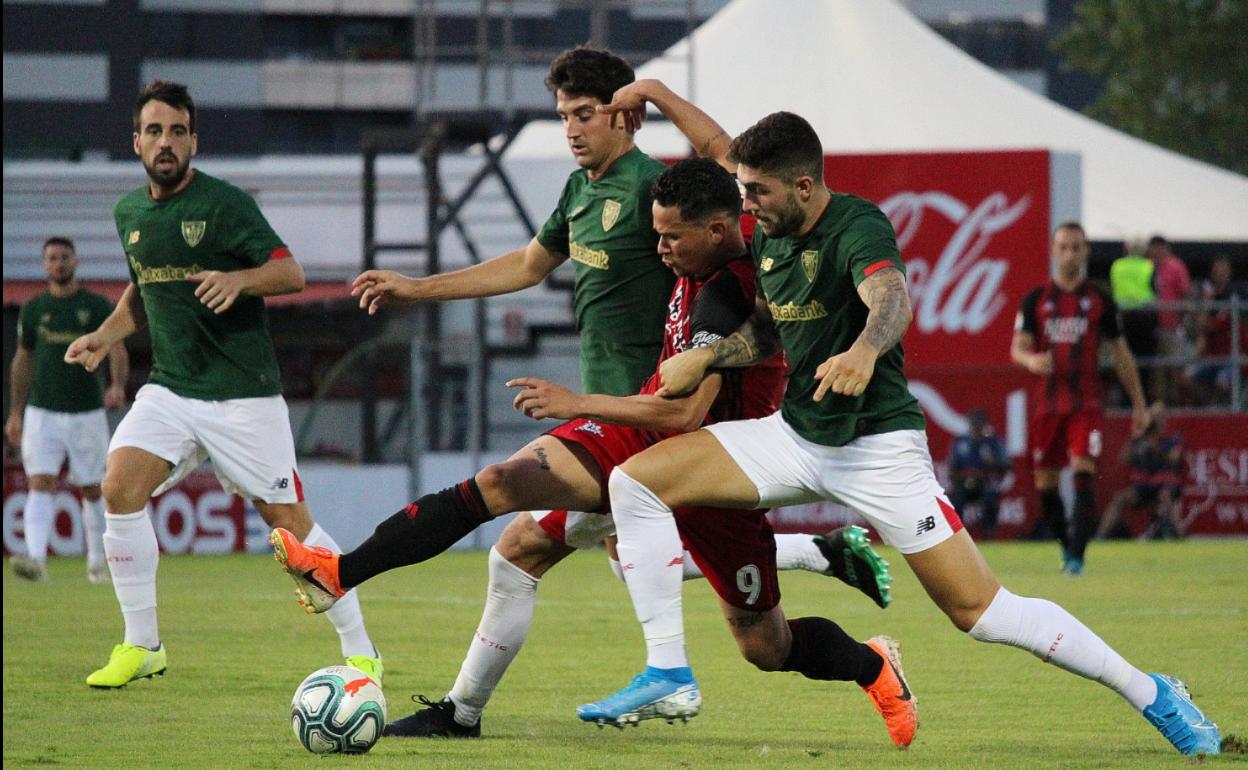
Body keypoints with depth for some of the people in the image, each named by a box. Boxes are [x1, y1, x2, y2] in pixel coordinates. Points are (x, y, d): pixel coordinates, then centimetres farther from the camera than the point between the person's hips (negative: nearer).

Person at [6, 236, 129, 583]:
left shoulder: (98, 306, 0)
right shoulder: (33, 310, 7)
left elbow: (117, 348, -9)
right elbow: (22, 361, 15)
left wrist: (117, 385, -30)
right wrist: (15, 413, 14)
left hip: (86, 413, -1)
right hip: (42, 412, 1)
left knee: (91, 490, 8)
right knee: (40, 484, -15)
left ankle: (98, 563, 22)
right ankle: (36, 558, -28)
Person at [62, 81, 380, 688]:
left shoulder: (224, 204, -9)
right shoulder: (129, 213, 10)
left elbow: (291, 272, -13)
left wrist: (239, 279, -32)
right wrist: (106, 335, 11)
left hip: (243, 393, -5)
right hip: (169, 388, 5)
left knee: (288, 521, -4)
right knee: (120, 487, -17)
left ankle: (359, 651, 11)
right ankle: (141, 647, -6)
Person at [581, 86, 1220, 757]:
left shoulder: (856, 226, -18)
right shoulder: (770, 231, 5)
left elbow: (891, 298, -40)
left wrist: (864, 350, -61)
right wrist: (705, 357, 3)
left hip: (877, 444, -7)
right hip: (796, 436, 7)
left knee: (980, 612, -10)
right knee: (635, 481, -6)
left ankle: (1152, 694, 4)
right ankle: (668, 673, -3)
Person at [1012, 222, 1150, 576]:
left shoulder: (1099, 300, 6)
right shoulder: (1035, 300, 7)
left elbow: (1121, 354, 12)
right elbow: (1017, 348, 0)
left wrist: (1139, 404, 11)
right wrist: (1031, 360, -25)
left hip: (1086, 403, -2)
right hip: (1045, 401, 2)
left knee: (1083, 474, -17)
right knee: (1045, 482, 5)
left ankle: (1077, 556, -20)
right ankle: (1066, 545, 27)